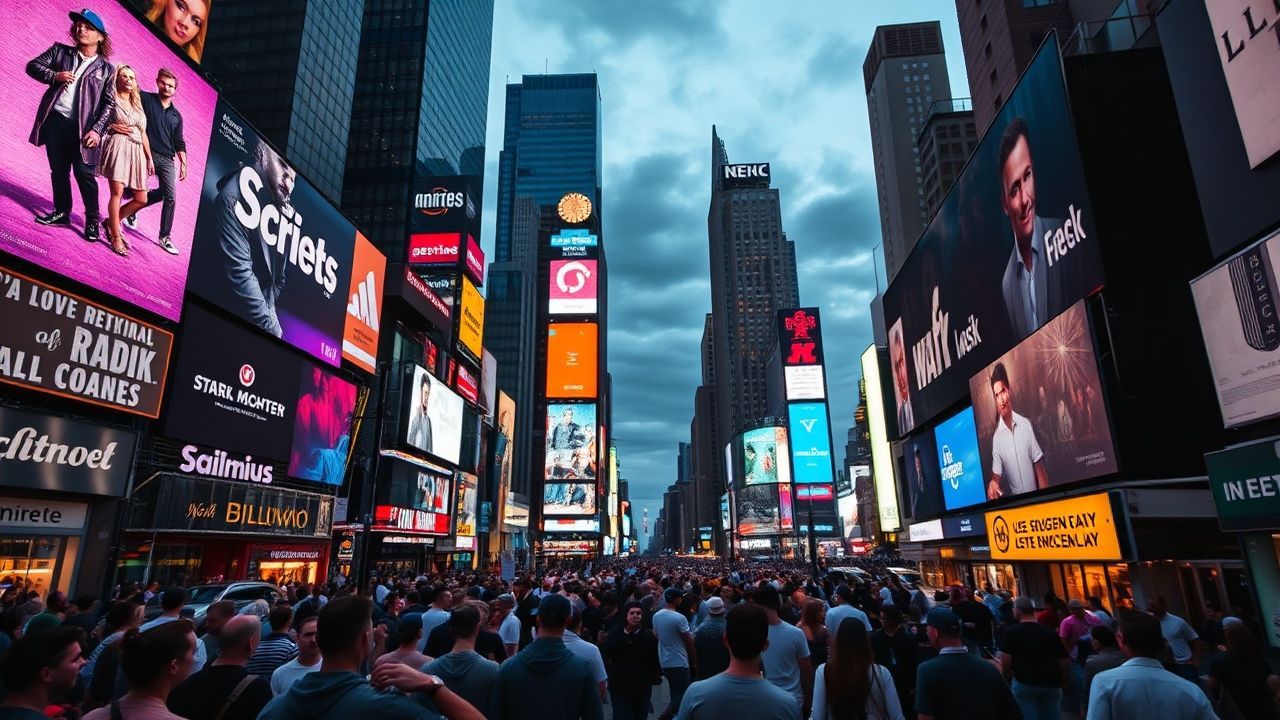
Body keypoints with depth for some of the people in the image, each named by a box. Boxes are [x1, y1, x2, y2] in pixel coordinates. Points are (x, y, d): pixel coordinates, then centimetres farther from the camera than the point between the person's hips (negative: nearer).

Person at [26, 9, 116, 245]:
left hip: (82, 127, -4)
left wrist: (97, 129, -11)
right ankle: (61, 212, 20)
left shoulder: (106, 69, 3)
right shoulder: (60, 51, 12)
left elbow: (109, 104, -1)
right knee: (58, 170, 9)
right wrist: (54, 76, -9)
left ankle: (92, 220, 2)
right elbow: (33, 65, 12)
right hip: (54, 120, 4)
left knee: (83, 172, -6)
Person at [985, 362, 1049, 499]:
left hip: (1035, 494, 1)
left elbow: (1039, 467, 4)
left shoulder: (1026, 424, -1)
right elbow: (996, 476, -6)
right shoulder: (996, 438, -8)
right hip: (1014, 498, -1)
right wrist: (992, 484, -28)